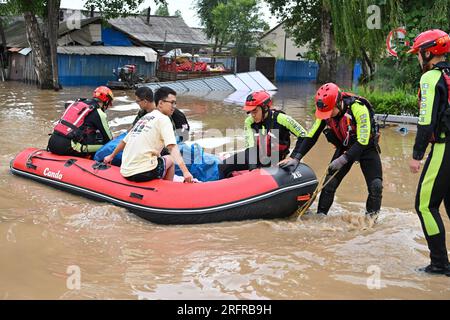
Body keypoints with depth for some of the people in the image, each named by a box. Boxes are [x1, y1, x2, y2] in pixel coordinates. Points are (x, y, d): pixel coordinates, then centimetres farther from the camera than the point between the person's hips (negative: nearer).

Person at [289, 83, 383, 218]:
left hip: (366, 147, -4)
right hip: (344, 147, 4)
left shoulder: (358, 108, -32)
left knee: (375, 185, -14)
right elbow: (311, 136, -9)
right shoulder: (325, 112, -16)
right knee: (329, 183, -8)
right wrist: (296, 158, -18)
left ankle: (371, 217, 3)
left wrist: (344, 159, -39)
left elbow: (363, 141, -32)